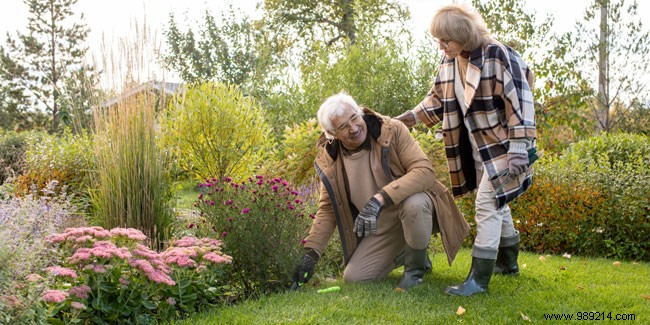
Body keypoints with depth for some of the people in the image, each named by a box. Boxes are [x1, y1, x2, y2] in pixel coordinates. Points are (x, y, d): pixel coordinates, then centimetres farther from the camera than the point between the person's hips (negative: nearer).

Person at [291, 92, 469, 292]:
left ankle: (416, 267, -11)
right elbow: (327, 209, 1)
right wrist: (311, 254, -10)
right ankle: (402, 253, 22)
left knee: (414, 204, -39)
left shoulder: (392, 131, -21)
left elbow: (425, 170, -30)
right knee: (353, 278, -5)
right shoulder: (329, 162, -9)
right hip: (380, 229, 4)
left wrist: (380, 199, -42)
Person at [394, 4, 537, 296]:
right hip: (477, 148, 8)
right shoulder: (449, 62, 1)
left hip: (501, 146, -7)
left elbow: (520, 104, -22)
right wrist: (405, 119, 2)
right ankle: (508, 262, 35)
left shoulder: (497, 56, -21)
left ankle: (479, 278, -9)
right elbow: (437, 100, 13)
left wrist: (518, 149, -25)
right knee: (496, 203, 18)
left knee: (487, 203, -12)